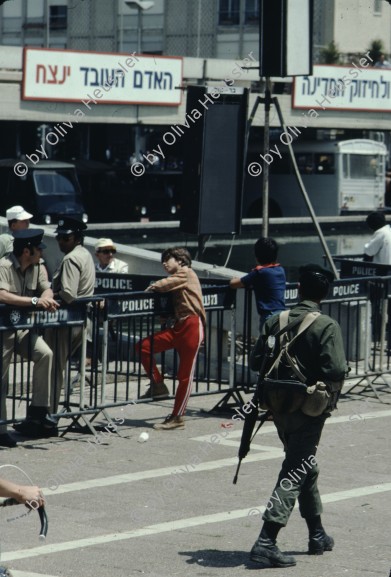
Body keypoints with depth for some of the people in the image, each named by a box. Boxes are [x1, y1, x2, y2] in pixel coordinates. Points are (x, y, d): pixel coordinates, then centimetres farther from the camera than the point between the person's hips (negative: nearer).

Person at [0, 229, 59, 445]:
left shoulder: (36, 268, 6)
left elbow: (47, 290, 5)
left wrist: (45, 299, -20)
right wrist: (34, 301, -34)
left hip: (24, 328, 6)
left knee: (45, 354, -19)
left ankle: (38, 411, -12)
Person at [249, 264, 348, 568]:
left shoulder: (276, 321, 0)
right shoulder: (327, 326, -15)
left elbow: (256, 361, 1)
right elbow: (336, 370, -23)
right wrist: (334, 386, -1)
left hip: (280, 407, 6)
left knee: (306, 468, 21)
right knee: (294, 473, -3)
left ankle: (317, 535, 32)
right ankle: (266, 541, -13)